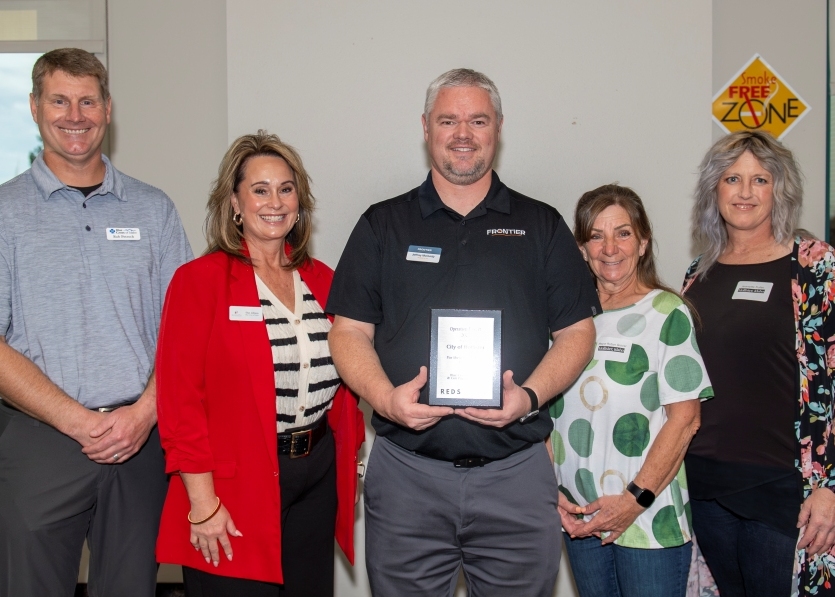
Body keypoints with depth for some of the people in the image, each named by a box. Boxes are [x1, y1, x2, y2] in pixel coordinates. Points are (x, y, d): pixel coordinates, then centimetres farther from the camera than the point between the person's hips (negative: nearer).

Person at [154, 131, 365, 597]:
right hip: (236, 485, -5)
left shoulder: (321, 280, 8)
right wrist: (203, 504, -15)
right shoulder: (201, 280, -7)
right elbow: (179, 398, -12)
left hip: (318, 477, 5)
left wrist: (349, 463, 8)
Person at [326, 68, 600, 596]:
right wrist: (386, 397, -13)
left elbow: (577, 331, 7)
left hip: (518, 474, 1)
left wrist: (529, 395, -11)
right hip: (406, 472, 0)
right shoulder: (383, 225, 9)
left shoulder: (542, 226, 10)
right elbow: (350, 331, 5)